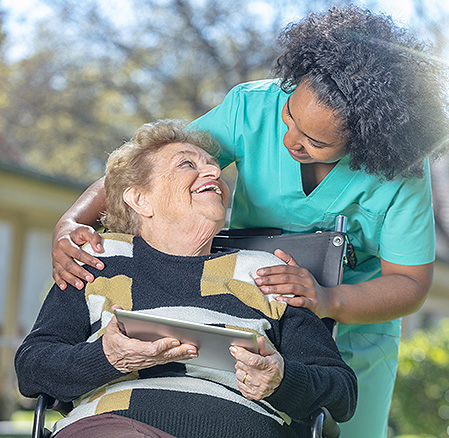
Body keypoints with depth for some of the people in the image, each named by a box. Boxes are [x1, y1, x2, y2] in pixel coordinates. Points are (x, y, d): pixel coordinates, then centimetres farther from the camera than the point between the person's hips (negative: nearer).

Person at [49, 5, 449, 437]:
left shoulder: (404, 169, -24)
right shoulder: (252, 107, -23)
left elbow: (410, 284, -19)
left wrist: (328, 300, -39)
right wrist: (71, 222, -35)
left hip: (355, 332, 0)